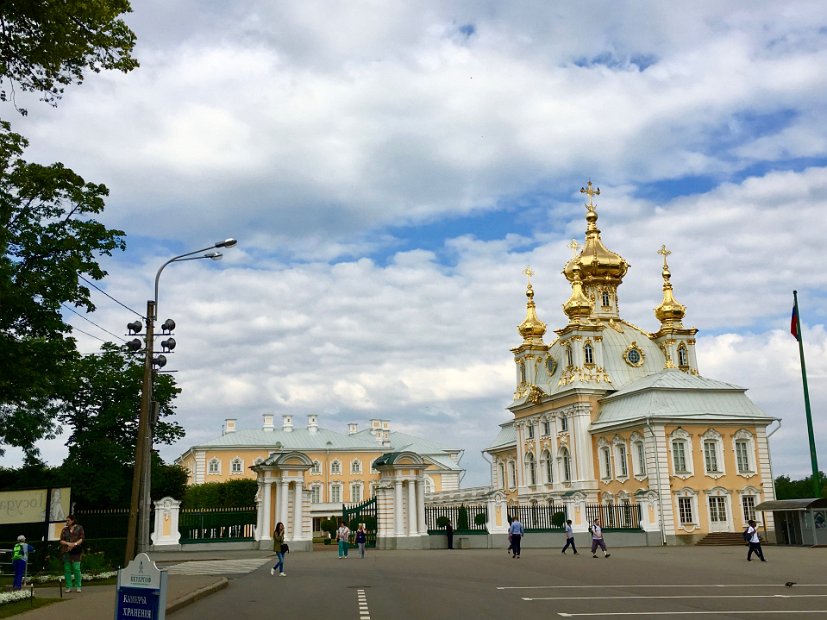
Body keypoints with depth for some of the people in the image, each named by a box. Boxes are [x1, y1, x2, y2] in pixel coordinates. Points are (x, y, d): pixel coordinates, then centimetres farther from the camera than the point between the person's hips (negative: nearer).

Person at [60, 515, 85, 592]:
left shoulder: (79, 528, 6)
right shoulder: (65, 530, 13)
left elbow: (81, 539, 0)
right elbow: (61, 540, 7)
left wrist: (75, 544, -16)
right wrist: (68, 543, -12)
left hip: (76, 552, -3)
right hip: (66, 552, 3)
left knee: (76, 569, -8)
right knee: (67, 569, 1)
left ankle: (78, 587, 0)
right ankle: (69, 587, 8)